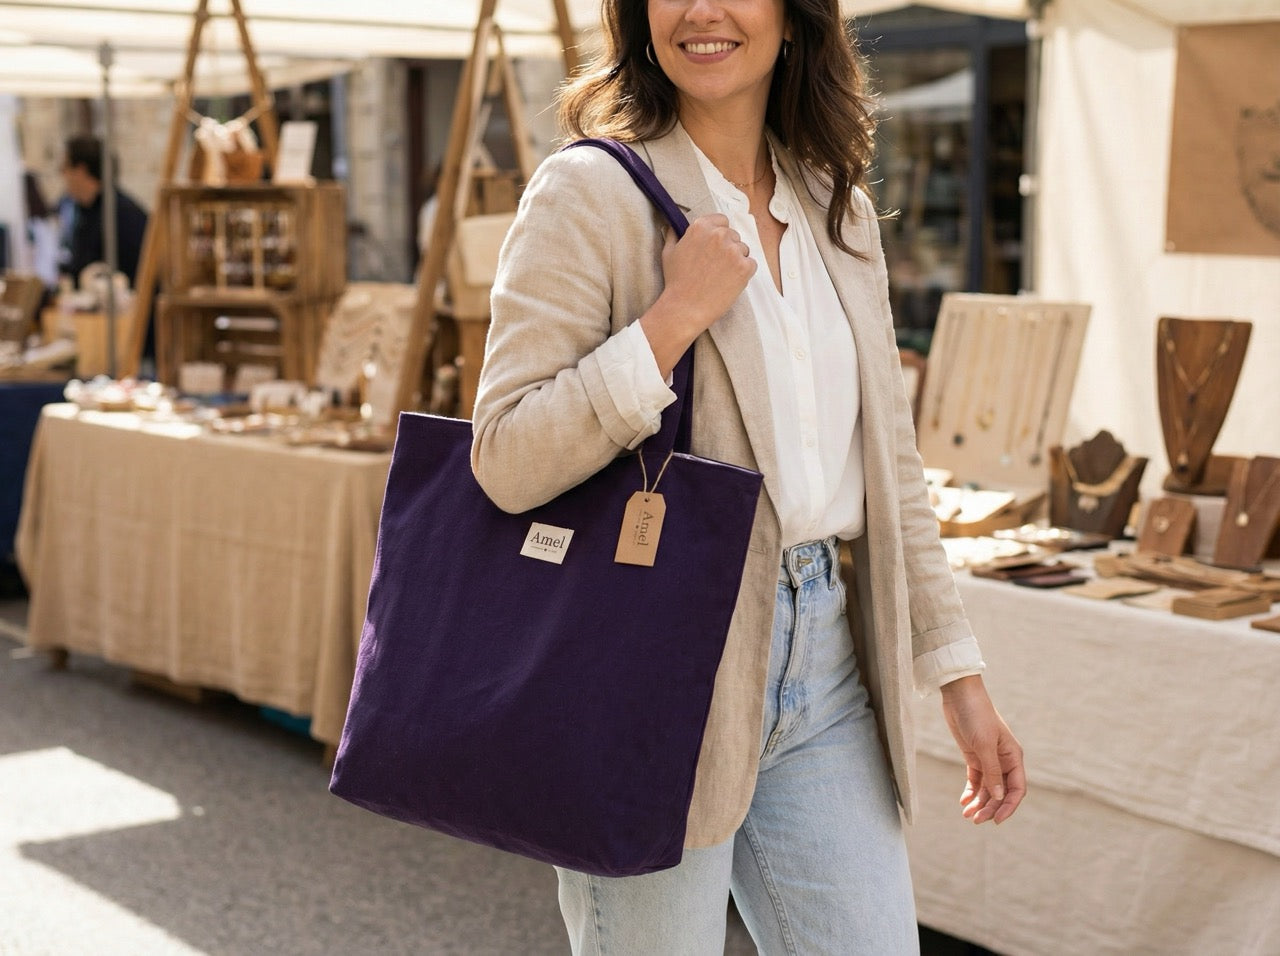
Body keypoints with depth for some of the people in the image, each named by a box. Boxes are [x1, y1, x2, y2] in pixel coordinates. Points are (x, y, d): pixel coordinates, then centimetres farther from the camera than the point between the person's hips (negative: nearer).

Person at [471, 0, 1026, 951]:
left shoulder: (840, 212, 12)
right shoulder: (591, 195, -7)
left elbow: (888, 465, 15)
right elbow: (506, 462, -15)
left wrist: (960, 676, 13)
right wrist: (678, 313, -20)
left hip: (824, 671, 6)